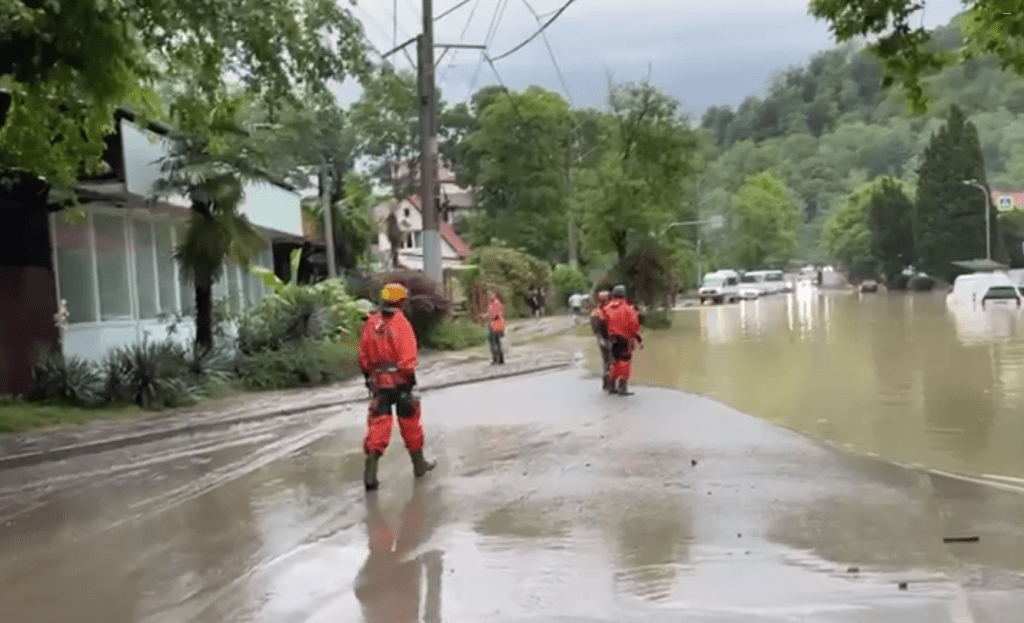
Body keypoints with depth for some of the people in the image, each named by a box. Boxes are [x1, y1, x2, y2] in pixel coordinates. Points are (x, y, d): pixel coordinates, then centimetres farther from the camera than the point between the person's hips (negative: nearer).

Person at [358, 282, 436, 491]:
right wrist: (410, 378, -9)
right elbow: (408, 356, -16)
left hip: (378, 380, 4)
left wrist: (368, 376, 20)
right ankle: (419, 464, 26)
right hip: (399, 379, -3)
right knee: (409, 423, 12)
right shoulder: (401, 323, -12)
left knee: (378, 424, 2)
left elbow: (363, 355, 10)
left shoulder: (371, 323, 4)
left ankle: (370, 473, -8)